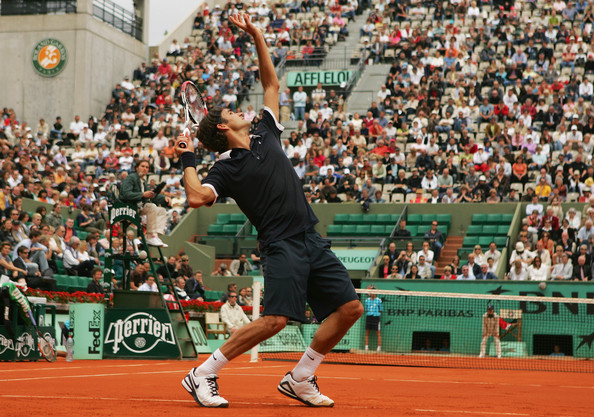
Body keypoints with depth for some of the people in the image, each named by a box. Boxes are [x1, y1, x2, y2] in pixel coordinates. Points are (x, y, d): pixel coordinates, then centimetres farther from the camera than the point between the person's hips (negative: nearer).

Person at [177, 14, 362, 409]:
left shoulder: (266, 135, 17)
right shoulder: (226, 168, -1)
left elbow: (272, 83, 26)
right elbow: (196, 198, -19)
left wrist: (257, 36, 23)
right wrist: (188, 160, -8)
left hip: (313, 241, 7)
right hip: (282, 245, -7)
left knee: (350, 307, -1)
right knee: (275, 319, -20)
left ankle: (300, 379, 9)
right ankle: (202, 375, -7)